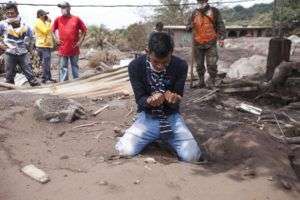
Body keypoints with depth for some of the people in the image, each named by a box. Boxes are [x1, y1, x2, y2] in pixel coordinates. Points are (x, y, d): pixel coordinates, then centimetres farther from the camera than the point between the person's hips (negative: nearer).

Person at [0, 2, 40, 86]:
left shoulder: (23, 25, 4)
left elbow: (31, 36, 20)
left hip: (23, 53, 1)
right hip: (10, 54, -1)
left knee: (29, 73, 3)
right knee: (9, 76, 6)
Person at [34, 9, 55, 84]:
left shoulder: (42, 22, 21)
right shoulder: (39, 22, -10)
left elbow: (48, 31, 25)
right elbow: (46, 31, -19)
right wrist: (49, 23, -13)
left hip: (46, 45, 10)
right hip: (43, 46, -10)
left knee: (47, 63, 14)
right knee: (46, 63, -10)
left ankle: (48, 78, 20)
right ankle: (44, 79, -7)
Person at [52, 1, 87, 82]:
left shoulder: (76, 19, -1)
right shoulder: (58, 19, 3)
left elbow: (84, 30, 6)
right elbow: (53, 30, 17)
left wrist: (80, 41, -1)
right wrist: (56, 39, 6)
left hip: (74, 49, 0)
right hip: (63, 49, 1)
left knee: (75, 66, 11)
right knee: (63, 67, 4)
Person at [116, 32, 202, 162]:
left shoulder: (181, 66, -13)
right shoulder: (135, 66, -14)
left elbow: (177, 100, -9)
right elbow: (140, 99, -11)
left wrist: (172, 99, -35)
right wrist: (149, 101, -36)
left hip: (172, 117, 0)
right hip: (147, 117, 0)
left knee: (191, 156, -20)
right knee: (125, 150, -23)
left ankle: (166, 137, 13)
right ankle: (153, 137, 11)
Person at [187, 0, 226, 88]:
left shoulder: (214, 11, 2)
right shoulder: (194, 13, 9)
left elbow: (220, 25, 3)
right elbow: (188, 26, 15)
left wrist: (221, 38, -7)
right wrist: (190, 26, -9)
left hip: (210, 43, -3)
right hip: (197, 44, 3)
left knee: (211, 64, -9)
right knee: (199, 64, 10)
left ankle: (212, 81, 6)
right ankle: (201, 81, 22)